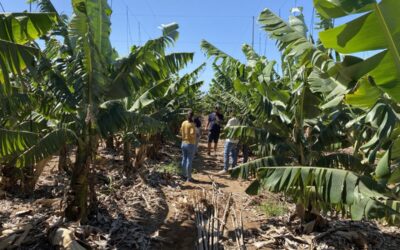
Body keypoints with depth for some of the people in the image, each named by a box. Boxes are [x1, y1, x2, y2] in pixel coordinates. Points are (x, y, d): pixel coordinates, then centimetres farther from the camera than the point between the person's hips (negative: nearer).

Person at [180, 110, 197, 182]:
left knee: (184, 159, 15)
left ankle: (185, 175, 26)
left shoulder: (183, 123, 2)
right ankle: (189, 177, 7)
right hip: (190, 144, -6)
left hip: (184, 143, 6)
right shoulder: (192, 124, -16)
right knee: (189, 161, 0)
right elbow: (192, 134, -25)